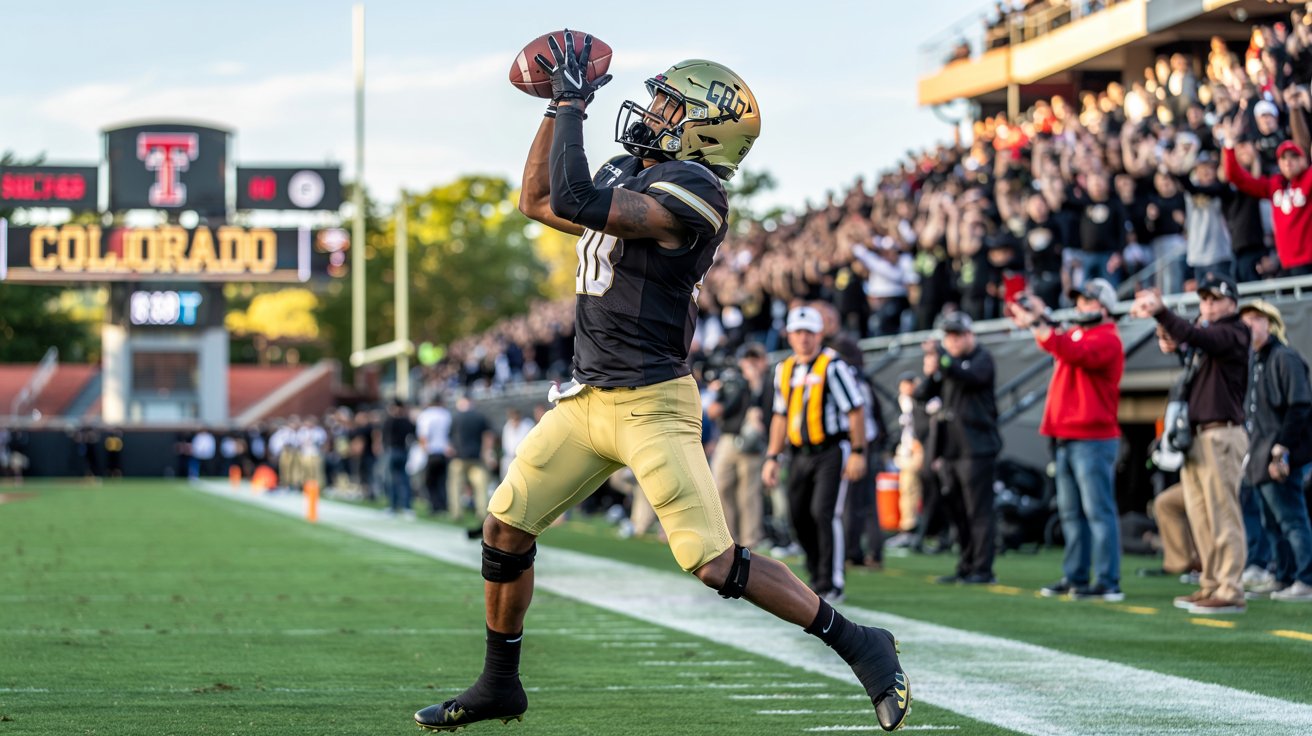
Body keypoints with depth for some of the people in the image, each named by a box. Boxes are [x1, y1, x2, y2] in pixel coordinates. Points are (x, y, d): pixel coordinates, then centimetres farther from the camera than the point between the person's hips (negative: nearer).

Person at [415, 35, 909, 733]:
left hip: (651, 406, -9)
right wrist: (559, 105, 14)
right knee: (505, 527, 11)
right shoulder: (628, 174, 11)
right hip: (586, 398, 9)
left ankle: (858, 643, 0)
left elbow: (575, 204, -27)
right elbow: (537, 202, 22)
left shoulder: (688, 192, -17)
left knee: (715, 564, -13)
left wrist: (573, 104, -17)